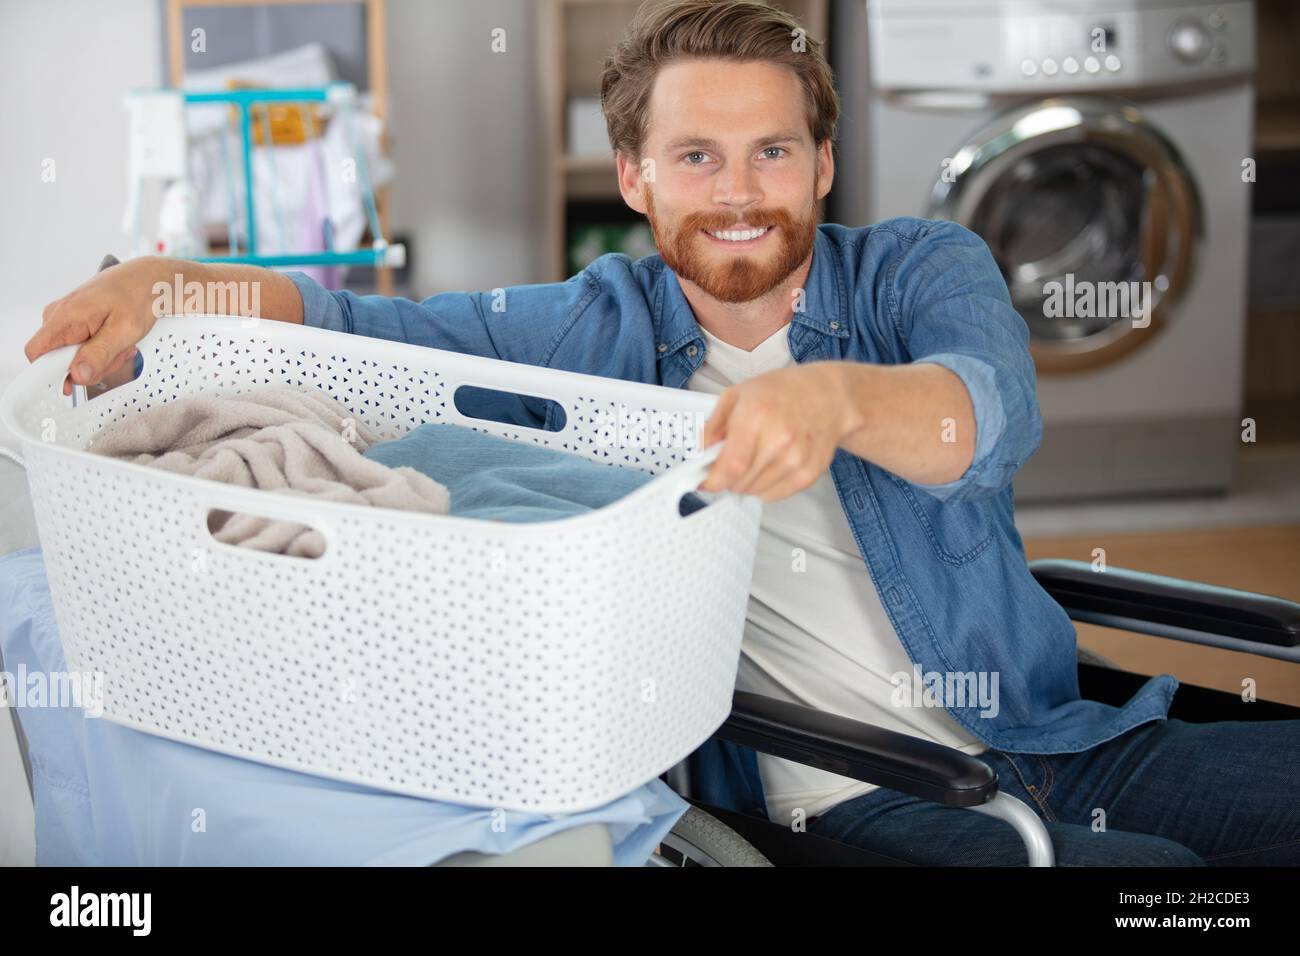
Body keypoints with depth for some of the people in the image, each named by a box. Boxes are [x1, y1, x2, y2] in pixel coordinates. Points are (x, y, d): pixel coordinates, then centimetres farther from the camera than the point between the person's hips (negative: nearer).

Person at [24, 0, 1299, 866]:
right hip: (860, 795, -3)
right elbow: (377, 328, 1)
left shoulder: (919, 268, 4)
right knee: (1147, 876, -31)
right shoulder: (605, 329, 8)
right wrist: (166, 283, -18)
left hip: (1062, 739, 3)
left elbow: (994, 413, -19)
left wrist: (838, 396, -42)